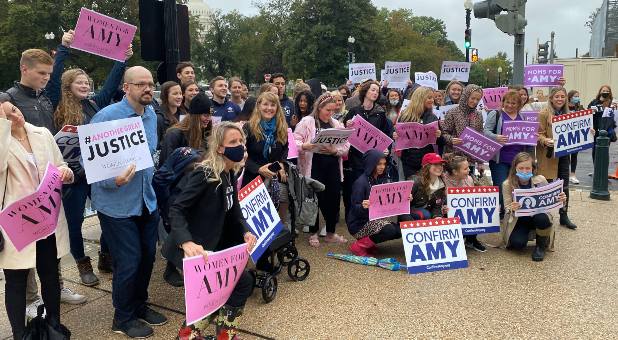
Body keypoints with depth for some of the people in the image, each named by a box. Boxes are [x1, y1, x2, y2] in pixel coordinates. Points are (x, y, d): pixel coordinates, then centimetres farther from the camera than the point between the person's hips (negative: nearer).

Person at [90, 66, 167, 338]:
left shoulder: (152, 115, 6)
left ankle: (139, 306, 37)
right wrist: (113, 181, -28)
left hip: (147, 200, 7)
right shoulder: (106, 116, -16)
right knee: (128, 262, 0)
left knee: (147, 257, 14)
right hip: (117, 203, -6)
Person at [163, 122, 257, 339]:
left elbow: (233, 210, 10)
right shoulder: (204, 174, -21)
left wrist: (245, 232, -8)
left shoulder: (230, 174, 6)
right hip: (194, 250, -9)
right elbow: (176, 209, -26)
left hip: (213, 247, 9)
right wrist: (187, 242, -40)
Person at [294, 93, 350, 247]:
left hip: (333, 165, 4)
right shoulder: (307, 122, -2)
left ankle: (330, 233, 23)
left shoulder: (337, 124, 12)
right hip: (314, 165, -4)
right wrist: (304, 146, -28)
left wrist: (335, 150, -12)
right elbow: (295, 142, -8)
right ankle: (313, 234, 19)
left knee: (334, 198, 7)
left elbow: (346, 146, 7)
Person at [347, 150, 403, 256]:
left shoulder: (383, 179, 6)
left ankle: (368, 241, 5)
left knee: (400, 230, -11)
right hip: (360, 223, -8)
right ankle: (360, 244, -11)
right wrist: (363, 206, -40)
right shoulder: (361, 182, -15)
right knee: (389, 230, -28)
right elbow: (355, 209, -18)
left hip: (377, 219, 8)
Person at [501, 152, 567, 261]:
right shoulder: (508, 184, -12)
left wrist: (560, 200, -22)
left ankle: (541, 246, -4)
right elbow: (507, 208, -13)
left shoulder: (540, 180, -9)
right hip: (518, 219, -1)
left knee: (542, 219, -36)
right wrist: (512, 209, -37)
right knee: (517, 243, -28)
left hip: (538, 215, 1)